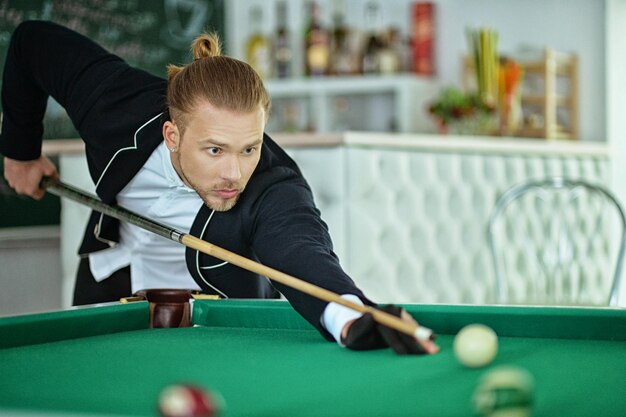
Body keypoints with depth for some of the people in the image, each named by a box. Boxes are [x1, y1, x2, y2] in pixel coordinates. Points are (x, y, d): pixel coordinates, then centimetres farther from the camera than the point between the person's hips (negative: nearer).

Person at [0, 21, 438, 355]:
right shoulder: (120, 103, -34)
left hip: (215, 304, -3)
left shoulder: (275, 192, -43)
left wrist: (352, 317, -88)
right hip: (112, 278, 3)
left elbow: (303, 255, -65)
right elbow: (35, 40, -15)